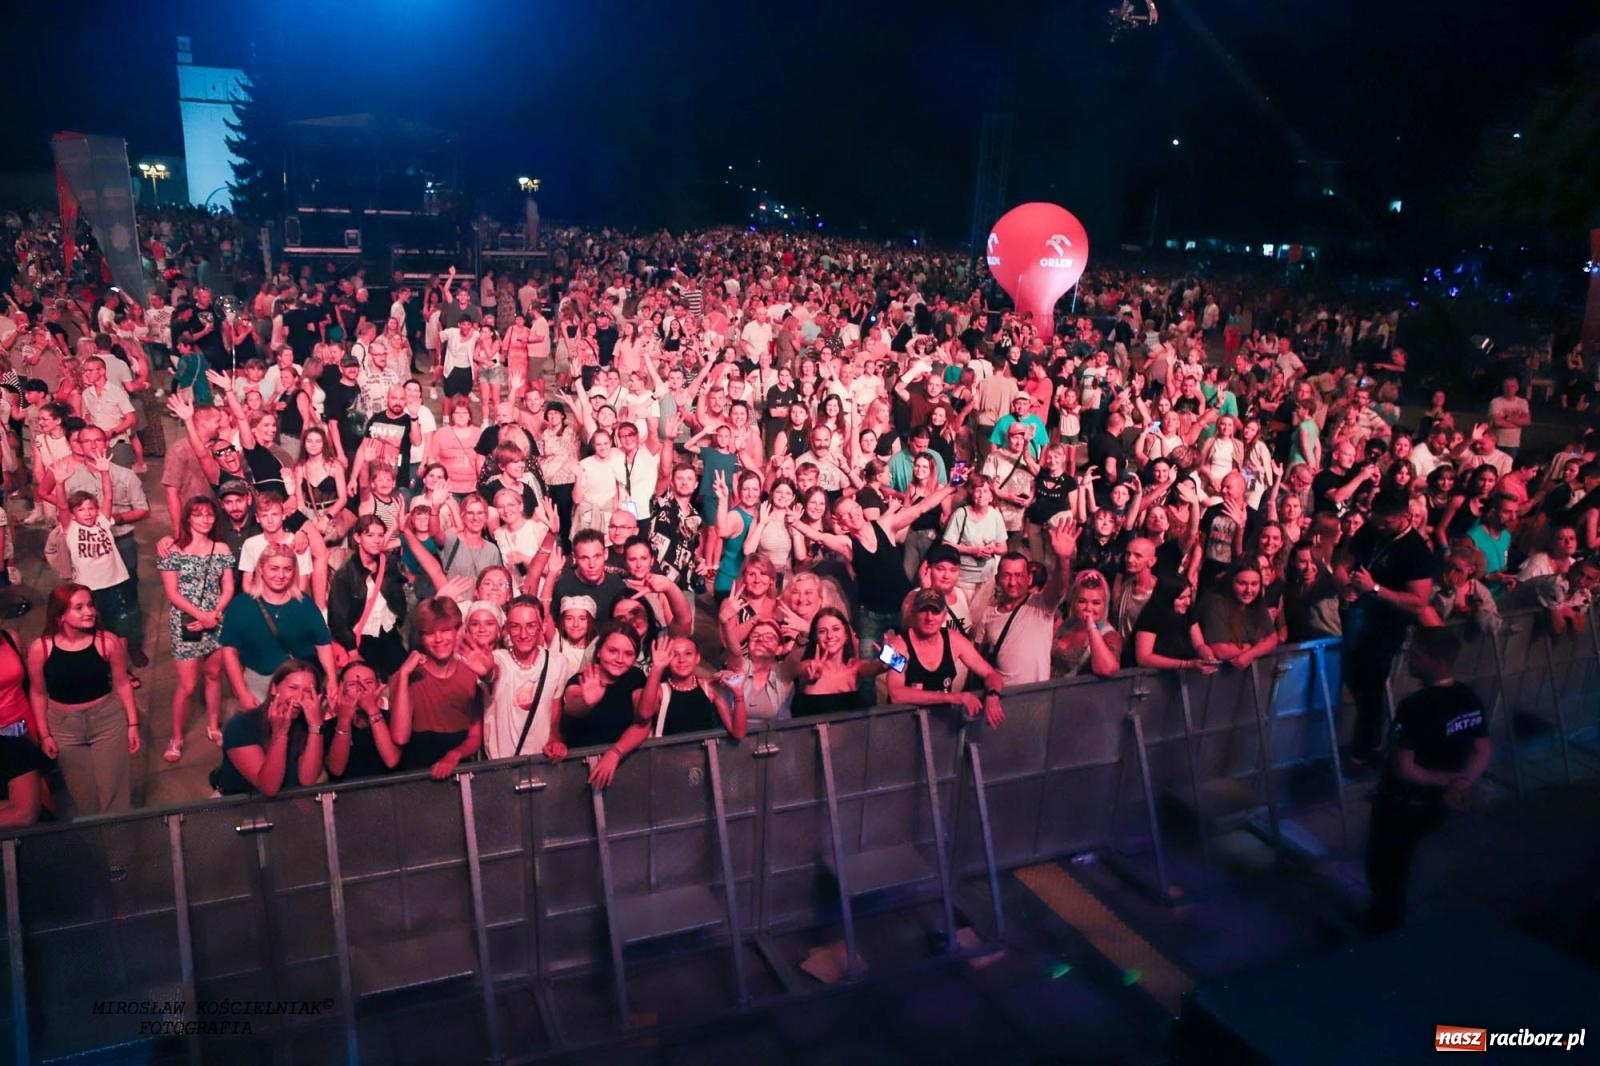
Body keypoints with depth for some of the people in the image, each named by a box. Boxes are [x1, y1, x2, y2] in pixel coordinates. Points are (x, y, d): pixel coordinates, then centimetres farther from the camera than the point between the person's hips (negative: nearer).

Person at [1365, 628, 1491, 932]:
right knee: (1399, 857, 29)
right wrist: (1458, 785, -12)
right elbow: (1483, 752, 0)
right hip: (1434, 804, 7)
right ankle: (1393, 912, 47)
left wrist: (1446, 780, -16)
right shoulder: (1470, 699, -8)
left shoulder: (1415, 707, -32)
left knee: (1382, 861, 19)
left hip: (1401, 803, -7)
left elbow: (1403, 770, -31)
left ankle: (1385, 921, 38)